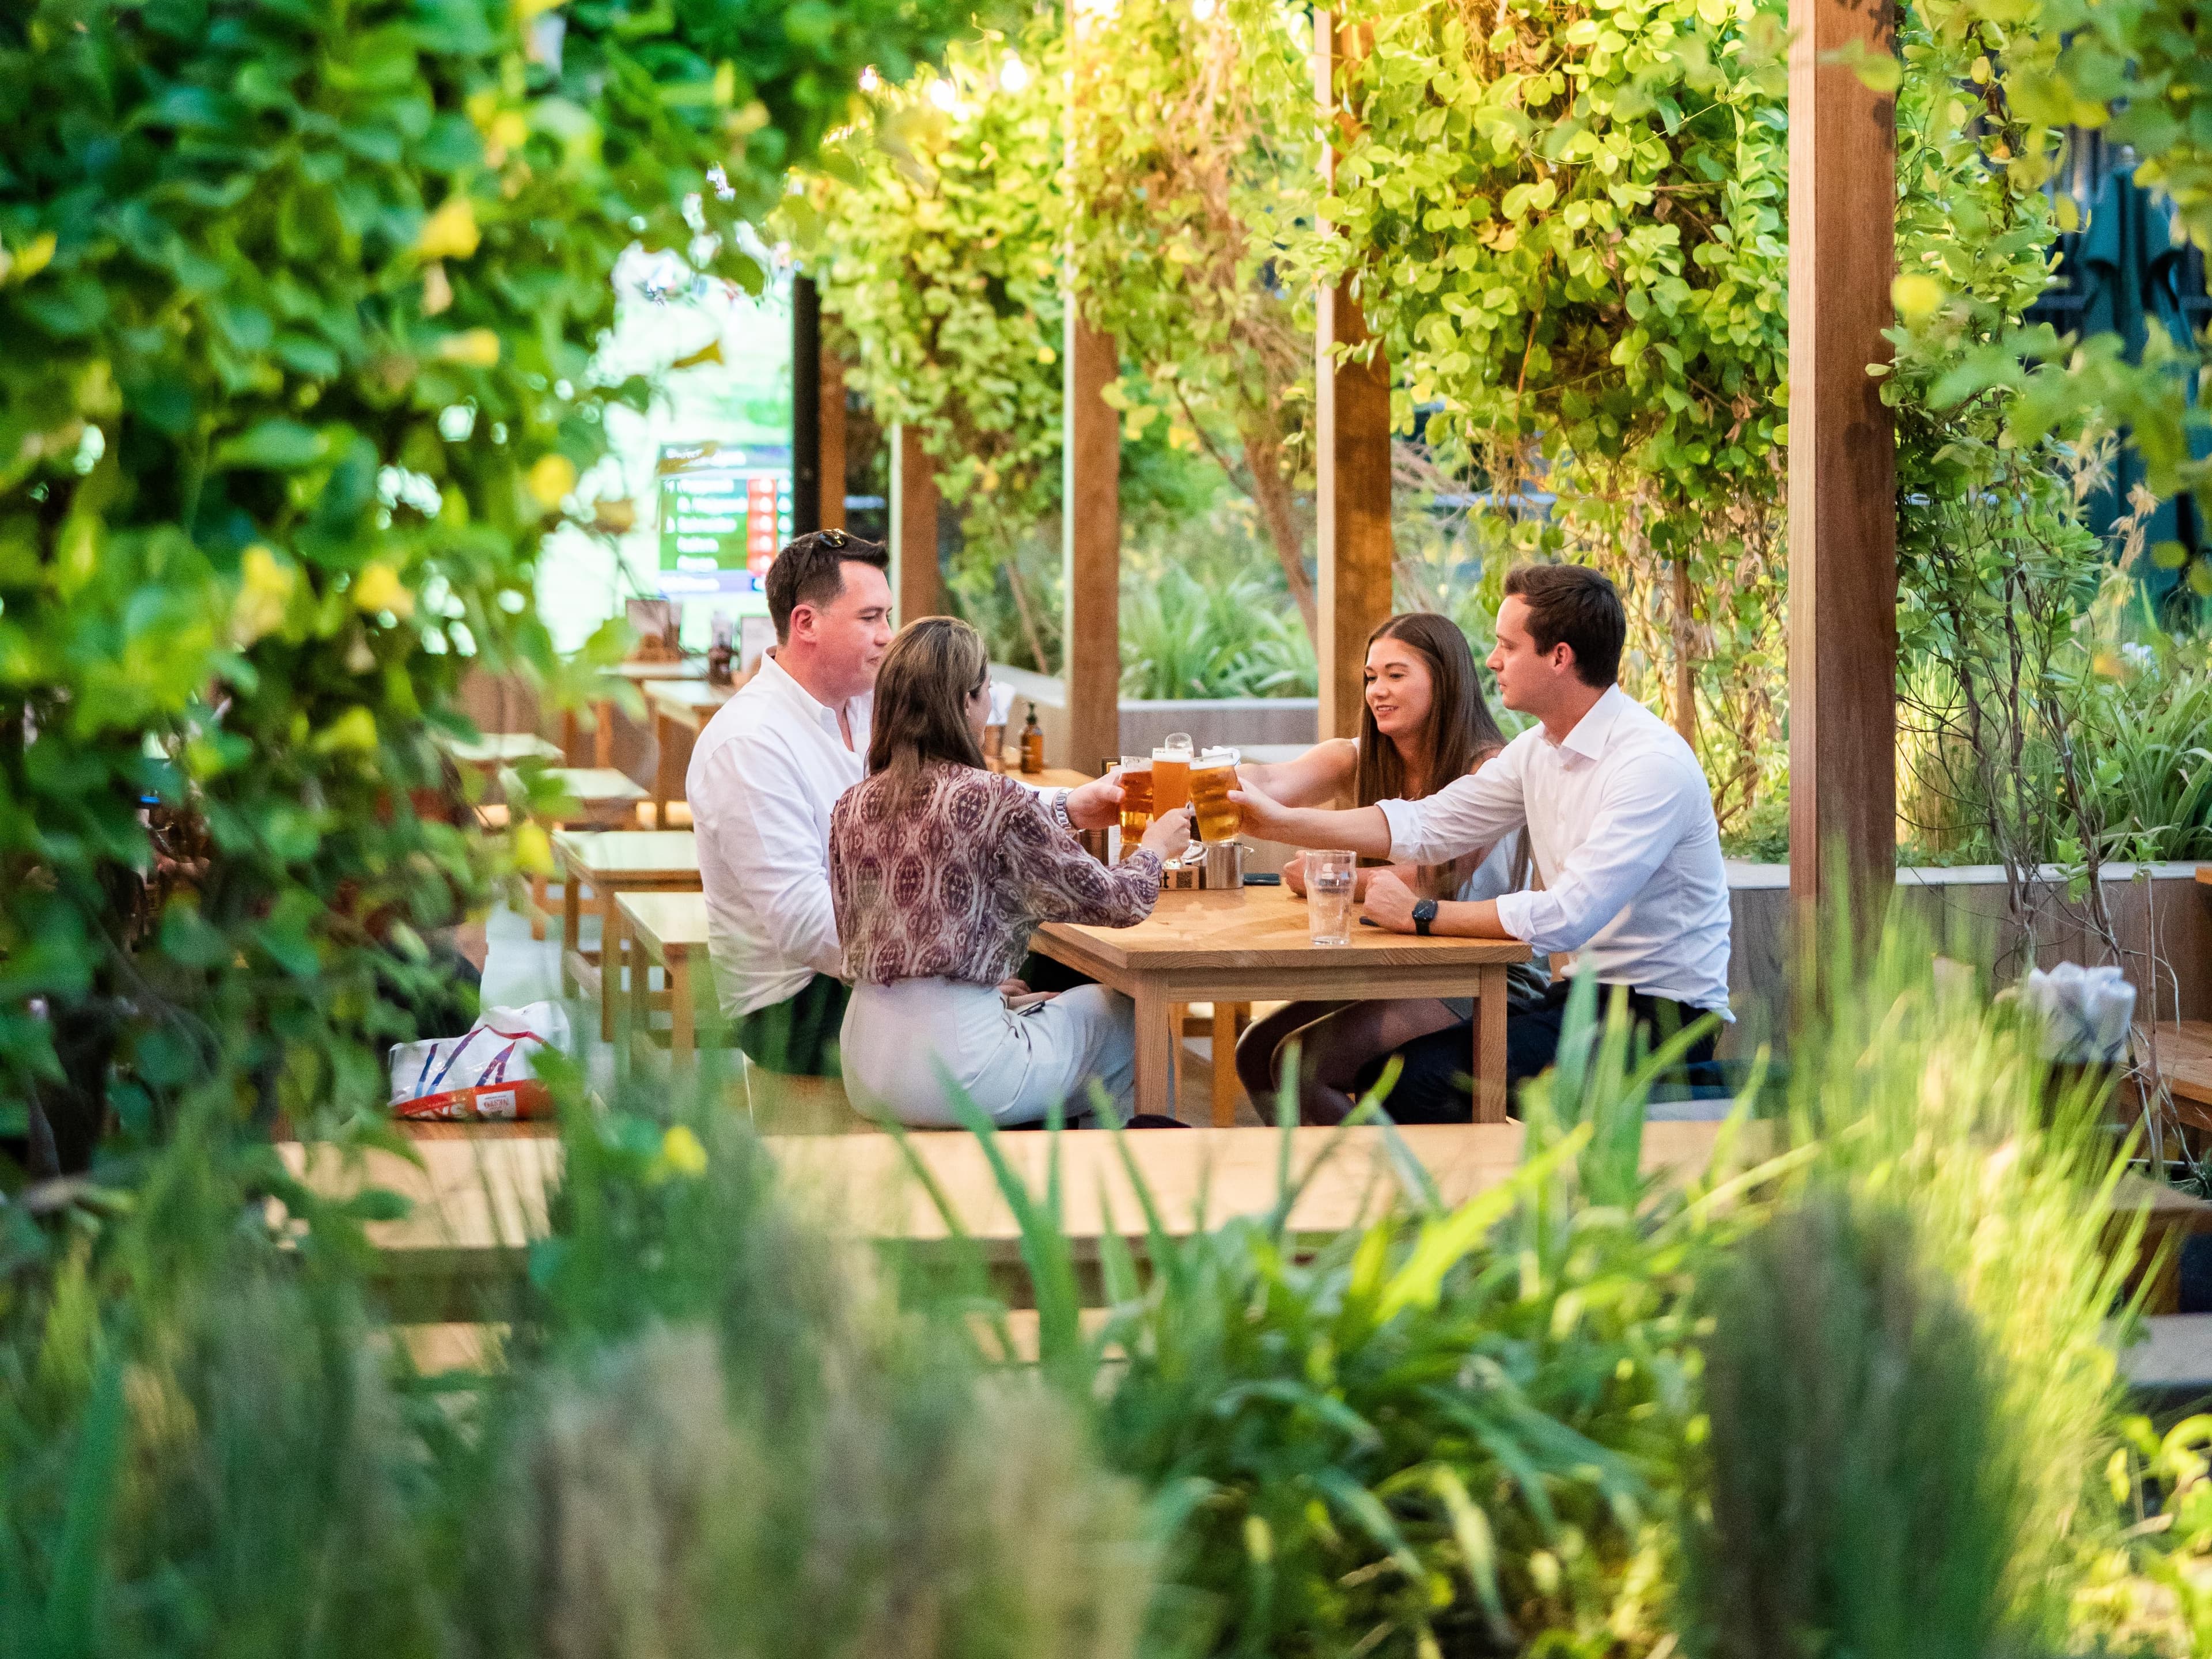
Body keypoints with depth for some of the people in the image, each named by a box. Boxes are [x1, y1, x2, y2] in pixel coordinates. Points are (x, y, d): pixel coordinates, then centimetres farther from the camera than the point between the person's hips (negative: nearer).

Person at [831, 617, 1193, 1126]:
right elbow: (1118, 904, -4)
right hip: (954, 1060, -7)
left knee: (1036, 1008, 32)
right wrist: (1156, 847, 18)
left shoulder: (852, 806, 3)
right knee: (1132, 1017, 18)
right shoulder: (992, 799, -14)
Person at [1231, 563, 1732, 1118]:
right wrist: (1281, 822, 10)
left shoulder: (1652, 763, -21)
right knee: (1382, 1070, -2)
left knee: (1428, 1077, -21)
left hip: (1661, 1016, -9)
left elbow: (1565, 917, -27)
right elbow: (1428, 825, 15)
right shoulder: (1540, 749, 9)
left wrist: (1421, 915, -18)